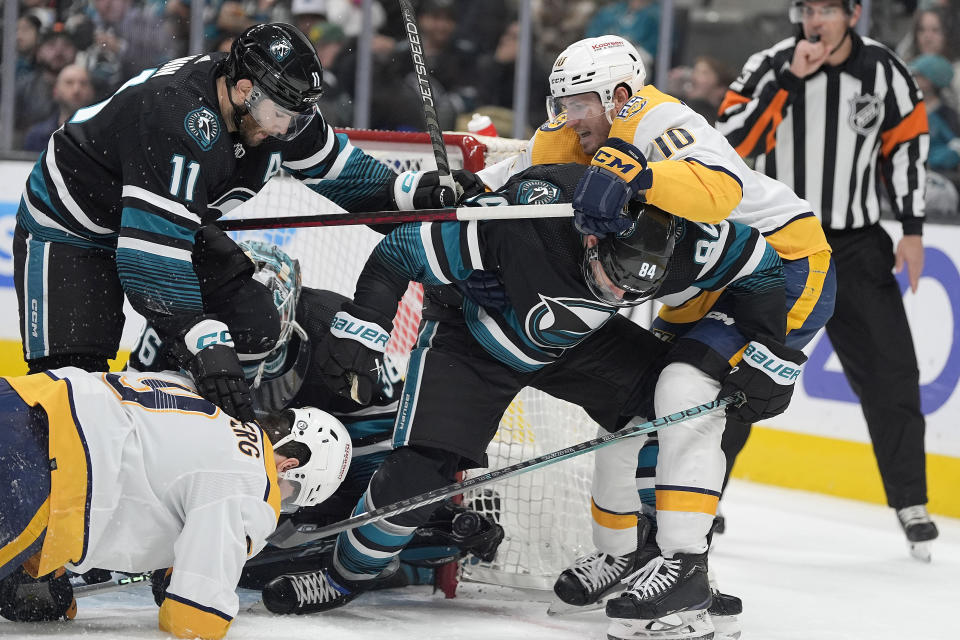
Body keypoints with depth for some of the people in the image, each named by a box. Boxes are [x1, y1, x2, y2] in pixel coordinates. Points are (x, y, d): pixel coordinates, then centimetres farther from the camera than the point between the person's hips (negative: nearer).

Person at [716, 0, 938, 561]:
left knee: (891, 369, -1)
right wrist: (788, 80, -25)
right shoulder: (771, 65, -9)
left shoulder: (883, 70, -3)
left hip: (856, 243, 2)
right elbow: (733, 140, -19)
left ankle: (910, 501, 11)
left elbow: (907, 143, 7)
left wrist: (913, 231, 3)